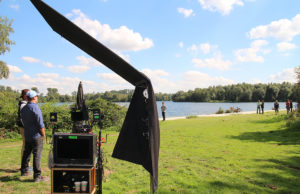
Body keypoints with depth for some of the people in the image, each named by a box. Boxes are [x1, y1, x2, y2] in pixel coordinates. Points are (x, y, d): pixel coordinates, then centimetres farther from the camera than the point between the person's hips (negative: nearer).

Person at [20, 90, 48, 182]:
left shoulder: (23, 109, 9)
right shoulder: (35, 107, -17)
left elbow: (23, 122, 14)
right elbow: (40, 124, -18)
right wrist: (43, 135, -8)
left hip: (27, 136, 8)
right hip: (36, 136, -8)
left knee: (26, 153, 20)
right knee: (37, 155, -4)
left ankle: (24, 171, 34)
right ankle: (37, 176, -1)